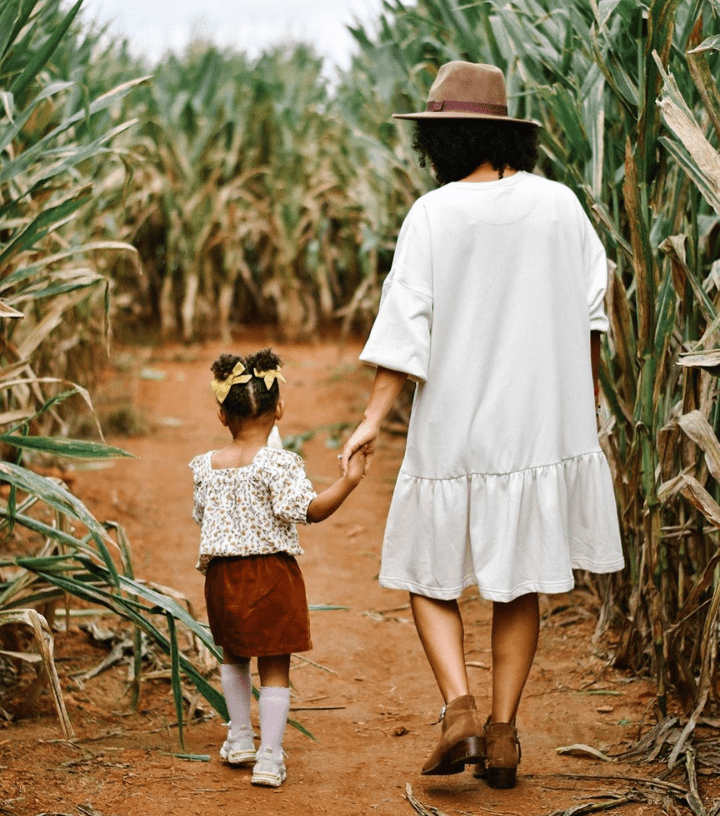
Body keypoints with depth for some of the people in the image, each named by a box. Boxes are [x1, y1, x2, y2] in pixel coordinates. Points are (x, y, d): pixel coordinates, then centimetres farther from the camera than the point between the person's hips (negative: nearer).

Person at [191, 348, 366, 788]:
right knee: (275, 665, 3)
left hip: (223, 573, 4)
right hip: (272, 572, -4)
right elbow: (310, 509, -21)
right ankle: (269, 757, -1)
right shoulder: (278, 463, -14)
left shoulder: (207, 466, 1)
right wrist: (350, 479, -23)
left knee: (234, 655, 25)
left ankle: (240, 738, 32)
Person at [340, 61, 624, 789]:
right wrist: (585, 398, 20)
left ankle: (458, 709, -8)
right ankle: (503, 732, 13)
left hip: (454, 427, -3)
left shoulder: (432, 215, -10)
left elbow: (407, 325, -12)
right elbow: (590, 312, 7)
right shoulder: (559, 205, 0)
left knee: (429, 574, 11)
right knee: (520, 584, 13)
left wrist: (373, 418, -7)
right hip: (542, 425, 3)